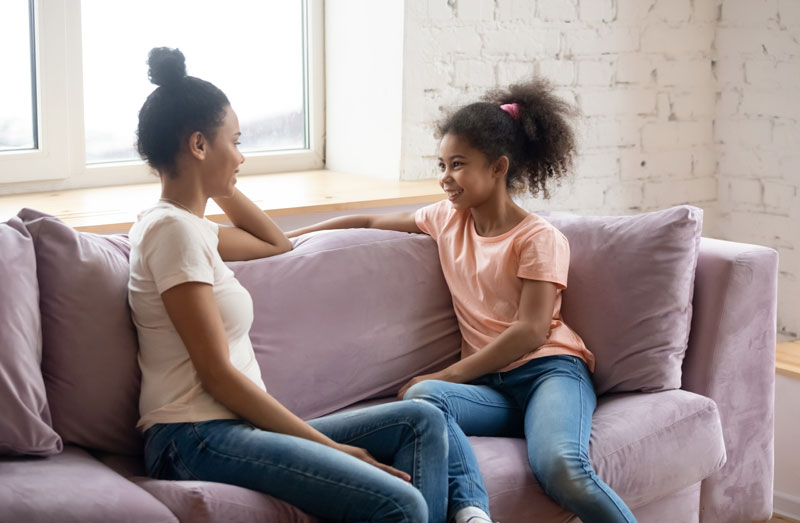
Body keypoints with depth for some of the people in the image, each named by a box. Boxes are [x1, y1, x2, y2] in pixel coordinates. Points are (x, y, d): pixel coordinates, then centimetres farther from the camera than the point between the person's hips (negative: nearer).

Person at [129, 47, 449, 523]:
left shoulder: (186, 225, 18)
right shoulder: (174, 229, -11)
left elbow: (277, 244, 36)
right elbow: (218, 373, -16)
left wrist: (221, 186, 23)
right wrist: (327, 445, -13)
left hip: (227, 427, 10)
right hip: (196, 440, -10)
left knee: (421, 421, 2)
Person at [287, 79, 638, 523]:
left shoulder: (539, 239, -1)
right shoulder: (446, 220, 17)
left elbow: (530, 330, -9)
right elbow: (371, 222, 27)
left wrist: (449, 375, -13)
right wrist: (288, 238, 21)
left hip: (548, 370, -4)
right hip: (490, 387, 4)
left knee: (561, 468, -35)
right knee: (421, 397, -32)